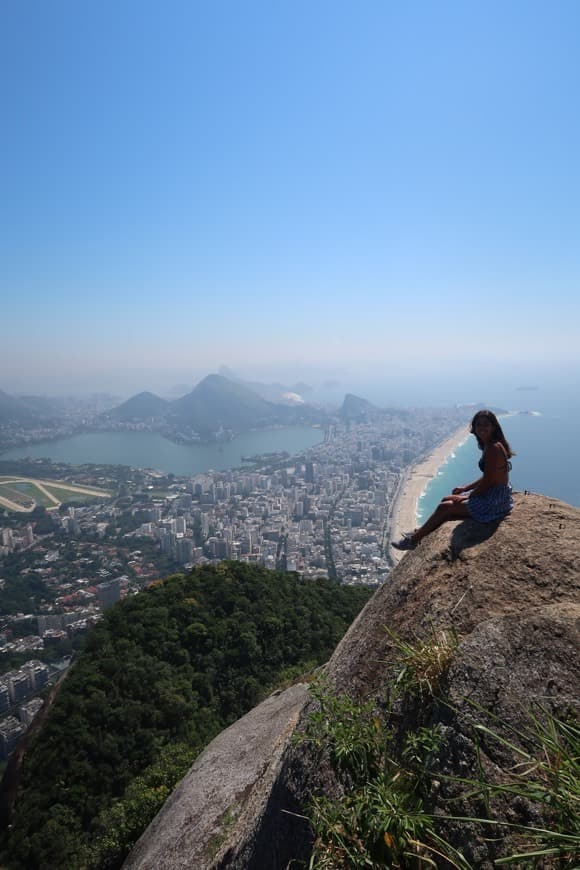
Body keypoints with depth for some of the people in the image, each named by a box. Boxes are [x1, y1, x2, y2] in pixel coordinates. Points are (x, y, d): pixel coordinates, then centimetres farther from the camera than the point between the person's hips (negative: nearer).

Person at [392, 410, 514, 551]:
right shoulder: (489, 446, 9)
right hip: (491, 494, 9)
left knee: (444, 507, -5)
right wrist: (465, 488, 11)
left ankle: (413, 540, 7)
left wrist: (466, 497, -10)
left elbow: (487, 481, -22)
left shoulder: (493, 448, -22)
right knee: (446, 500, 14)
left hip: (495, 501, -9)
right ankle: (420, 533, 21)